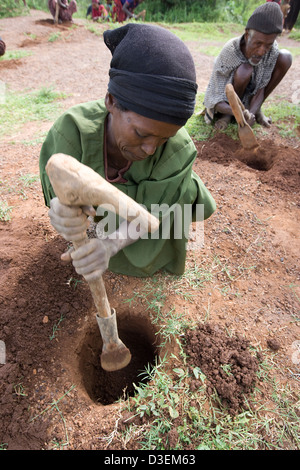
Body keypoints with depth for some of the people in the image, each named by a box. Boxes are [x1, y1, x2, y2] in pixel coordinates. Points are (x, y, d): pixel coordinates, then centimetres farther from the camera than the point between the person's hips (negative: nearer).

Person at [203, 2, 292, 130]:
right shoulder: (229, 53, -31)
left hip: (250, 93, 4)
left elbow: (261, 88, -18)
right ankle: (229, 114, -12)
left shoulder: (271, 49, -21)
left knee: (285, 56, -15)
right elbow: (215, 101, -31)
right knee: (245, 70, -36)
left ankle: (256, 108, -6)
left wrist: (252, 113, -38)